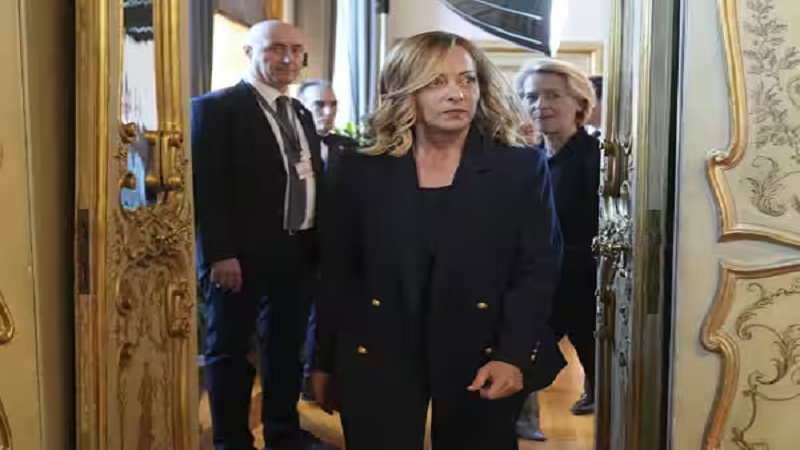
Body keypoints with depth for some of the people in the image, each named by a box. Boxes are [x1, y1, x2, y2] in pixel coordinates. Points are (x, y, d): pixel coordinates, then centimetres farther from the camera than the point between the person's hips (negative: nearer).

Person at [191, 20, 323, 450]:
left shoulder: (301, 115, 16)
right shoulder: (215, 108, -7)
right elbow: (204, 186, -14)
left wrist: (319, 245, 10)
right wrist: (218, 253, -19)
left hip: (299, 253, 7)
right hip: (241, 256, -6)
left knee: (286, 349, 16)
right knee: (229, 350, 7)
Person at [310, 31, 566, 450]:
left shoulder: (522, 168, -2)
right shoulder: (361, 171, 1)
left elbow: (538, 269, -4)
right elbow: (337, 274, 4)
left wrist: (513, 356, -15)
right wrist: (325, 363, 6)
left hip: (482, 359, 0)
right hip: (376, 357, 1)